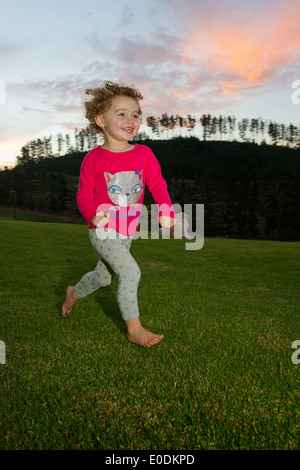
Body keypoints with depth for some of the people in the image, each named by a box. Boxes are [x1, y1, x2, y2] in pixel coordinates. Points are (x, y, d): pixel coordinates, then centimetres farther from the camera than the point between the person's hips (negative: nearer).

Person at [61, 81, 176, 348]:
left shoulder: (144, 154, -1)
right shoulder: (94, 159, -10)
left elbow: (157, 184, 0)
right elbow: (84, 194, -6)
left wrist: (166, 211, -16)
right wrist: (92, 215, -25)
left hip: (127, 230, 5)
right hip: (103, 230, -5)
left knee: (105, 277, 20)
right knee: (130, 271, -19)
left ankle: (74, 292, 51)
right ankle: (134, 329, 0)